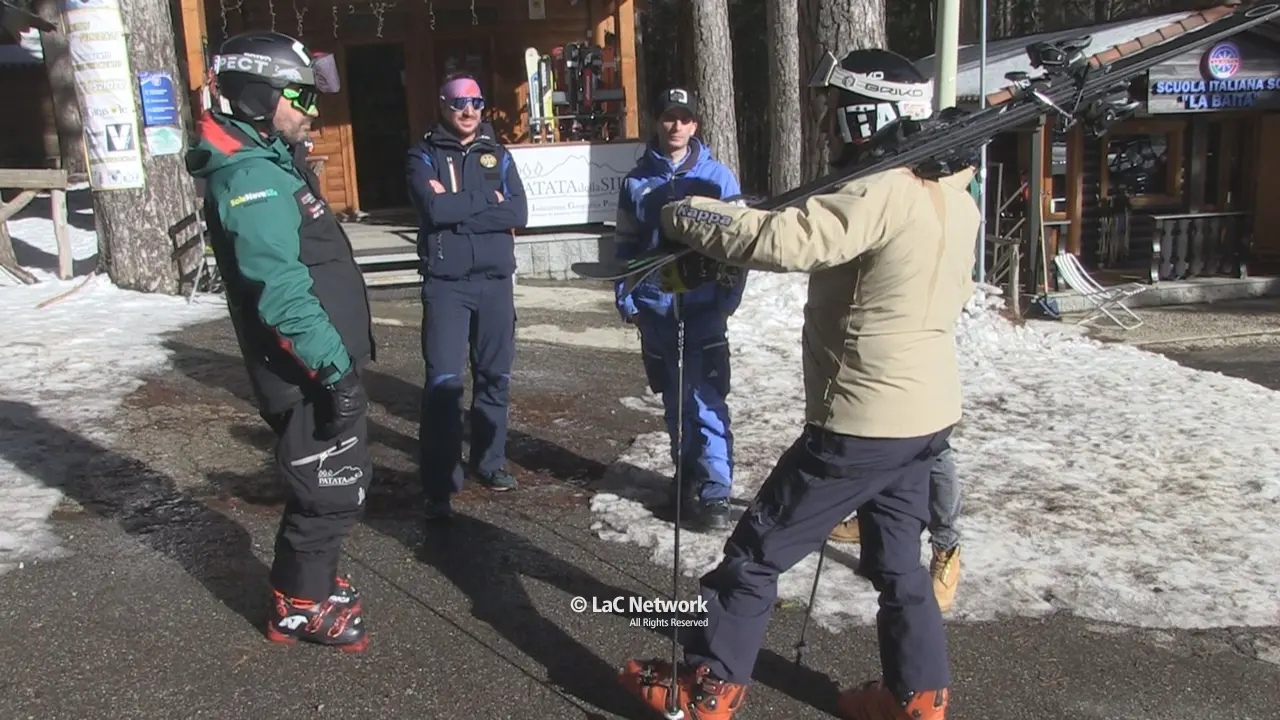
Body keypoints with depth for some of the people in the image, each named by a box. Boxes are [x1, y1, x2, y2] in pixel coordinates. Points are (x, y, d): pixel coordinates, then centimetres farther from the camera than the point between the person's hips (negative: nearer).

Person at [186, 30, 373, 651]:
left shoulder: (272, 165, 14)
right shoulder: (250, 178, -19)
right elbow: (281, 288, -27)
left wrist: (346, 354, 23)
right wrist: (333, 367, -27)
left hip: (323, 365, 10)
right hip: (307, 375, -10)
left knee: (340, 481, 21)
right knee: (330, 490, 2)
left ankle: (310, 581, 38)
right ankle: (300, 606, 19)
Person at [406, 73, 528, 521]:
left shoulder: (498, 155, 10)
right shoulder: (424, 156, 2)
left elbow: (519, 214, -5)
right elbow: (435, 208, -17)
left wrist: (457, 207, -12)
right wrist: (488, 201, -9)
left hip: (496, 281, 4)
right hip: (445, 283, -3)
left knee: (495, 376, 11)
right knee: (443, 381, -8)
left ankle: (489, 461, 27)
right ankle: (439, 485, -3)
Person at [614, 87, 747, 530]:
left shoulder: (718, 177, 0)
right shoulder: (637, 181, 7)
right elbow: (625, 245, 10)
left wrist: (729, 299, -6)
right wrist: (627, 301, 4)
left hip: (704, 307, -3)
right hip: (656, 307, 3)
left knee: (705, 398, -9)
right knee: (674, 397, 13)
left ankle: (714, 490, -4)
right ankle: (689, 474, 27)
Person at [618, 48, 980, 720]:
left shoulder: (880, 193, -21)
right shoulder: (954, 197, 7)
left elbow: (782, 239, -32)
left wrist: (684, 214, -19)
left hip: (863, 420, -9)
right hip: (927, 412, 9)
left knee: (756, 550, 4)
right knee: (896, 561, 22)